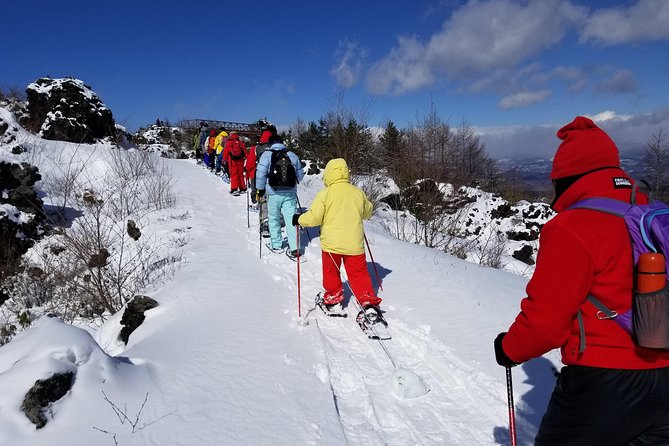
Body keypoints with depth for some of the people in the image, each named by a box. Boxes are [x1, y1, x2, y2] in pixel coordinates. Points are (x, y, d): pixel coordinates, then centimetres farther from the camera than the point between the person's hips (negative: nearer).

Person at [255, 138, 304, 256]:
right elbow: (300, 174, 13)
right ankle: (294, 248, -1)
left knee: (274, 219, 14)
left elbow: (260, 173, -10)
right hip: (290, 193, 2)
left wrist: (260, 189, 2)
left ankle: (276, 245, 22)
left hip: (274, 194, -2)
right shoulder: (292, 155, 6)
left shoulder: (267, 155, -3)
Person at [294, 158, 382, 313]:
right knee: (359, 273, 12)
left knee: (331, 272, 19)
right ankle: (369, 302, 6)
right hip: (355, 244, 3)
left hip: (332, 243, -2)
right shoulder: (357, 192, 3)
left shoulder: (325, 194, -10)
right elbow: (368, 212, 18)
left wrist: (299, 219, 6)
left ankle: (333, 299, 29)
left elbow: (314, 217, -12)